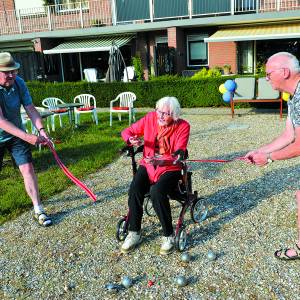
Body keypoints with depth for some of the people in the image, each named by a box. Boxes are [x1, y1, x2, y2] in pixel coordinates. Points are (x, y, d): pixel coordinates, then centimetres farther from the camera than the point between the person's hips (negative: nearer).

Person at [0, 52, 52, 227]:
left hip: (17, 135, 3)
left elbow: (31, 109, -9)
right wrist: (26, 137, -40)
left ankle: (38, 210, 2)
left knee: (28, 169, -6)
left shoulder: (19, 83, -11)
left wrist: (41, 130, -26)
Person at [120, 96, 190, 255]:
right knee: (134, 190, -24)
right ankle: (134, 234, -7)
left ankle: (168, 236, -12)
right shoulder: (150, 118, -4)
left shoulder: (182, 126, -12)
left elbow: (178, 156, -17)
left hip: (170, 168, -3)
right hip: (148, 165, 3)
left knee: (157, 192, -31)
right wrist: (131, 139, -21)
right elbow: (127, 131, 4)